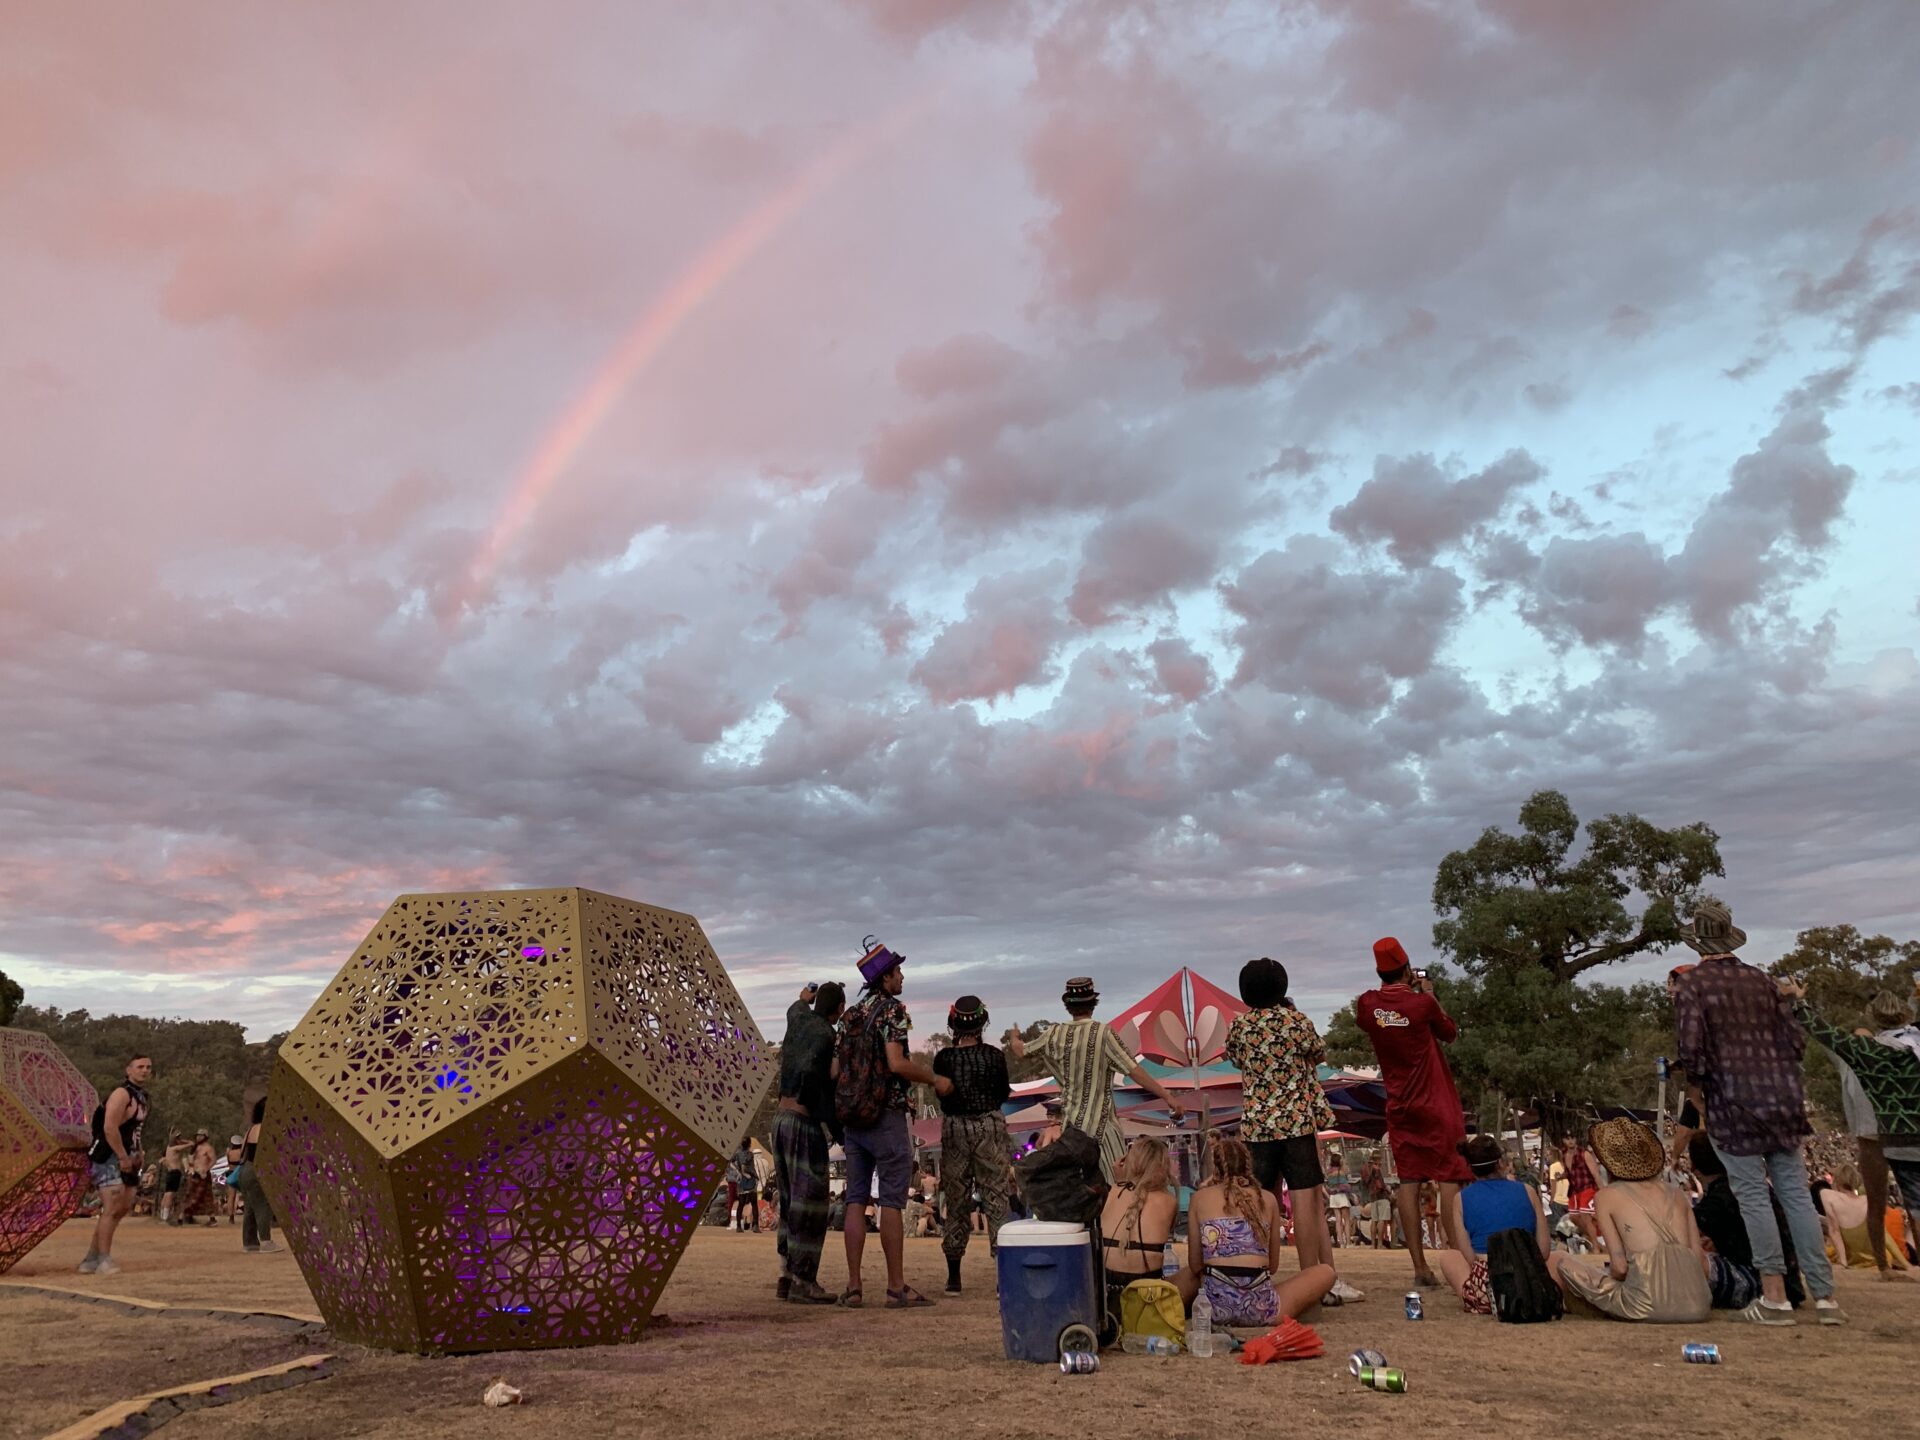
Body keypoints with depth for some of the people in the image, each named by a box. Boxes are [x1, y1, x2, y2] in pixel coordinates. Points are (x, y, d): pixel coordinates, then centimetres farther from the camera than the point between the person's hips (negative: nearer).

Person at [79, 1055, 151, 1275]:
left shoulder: (142, 1096, 16)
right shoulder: (122, 1093, -14)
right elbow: (109, 1127, -23)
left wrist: (137, 1153, 13)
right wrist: (124, 1157, -22)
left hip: (126, 1158, 10)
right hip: (109, 1157, -10)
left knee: (123, 1208, 11)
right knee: (113, 1208, -14)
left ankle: (91, 1259, 21)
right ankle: (103, 1260, -8)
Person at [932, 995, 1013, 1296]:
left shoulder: (944, 1057, -6)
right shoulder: (994, 1055, -8)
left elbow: (942, 1097, 3)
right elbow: (1004, 1094, 2)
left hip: (954, 1128, 1)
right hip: (990, 1127, -1)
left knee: (956, 1199, 10)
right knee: (995, 1195, 4)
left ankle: (954, 1277, 14)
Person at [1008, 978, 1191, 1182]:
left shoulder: (1055, 1034, 0)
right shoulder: (1103, 1034, -13)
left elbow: (1020, 1051, 14)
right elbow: (1134, 1071, -16)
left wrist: (1013, 1037, 36)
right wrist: (1167, 1096, -12)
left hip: (1070, 1121, 5)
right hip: (1100, 1123, -5)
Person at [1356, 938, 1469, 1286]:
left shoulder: (1366, 1006, -4)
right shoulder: (1422, 1004, -13)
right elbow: (1450, 1033, 4)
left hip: (1400, 1107, 4)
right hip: (1437, 1105, -3)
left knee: (1408, 1183, 4)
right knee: (1449, 1180, 0)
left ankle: (1420, 1267, 3)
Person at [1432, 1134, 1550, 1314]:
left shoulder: (1462, 1198, 3)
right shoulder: (1527, 1191, 5)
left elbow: (1470, 1258, 0)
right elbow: (1544, 1251, 7)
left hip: (1484, 1287, -1)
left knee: (1445, 1256, 29)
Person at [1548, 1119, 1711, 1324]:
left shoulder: (1607, 1196, 4)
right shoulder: (1676, 1193, 15)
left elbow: (1619, 1267, -3)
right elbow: (1701, 1261, 11)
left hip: (1649, 1307, -4)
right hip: (1697, 1308, 4)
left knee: (1555, 1260, 12)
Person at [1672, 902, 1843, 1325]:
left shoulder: (1691, 985, -7)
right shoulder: (1760, 980, 9)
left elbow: (1692, 1050, -15)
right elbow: (1796, 1039, 8)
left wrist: (1696, 1093, 1)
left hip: (1733, 1104, -5)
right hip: (1781, 1100, 5)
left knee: (1753, 1196, 0)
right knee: (1796, 1193, 8)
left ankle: (1775, 1296, 3)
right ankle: (1824, 1295, 10)